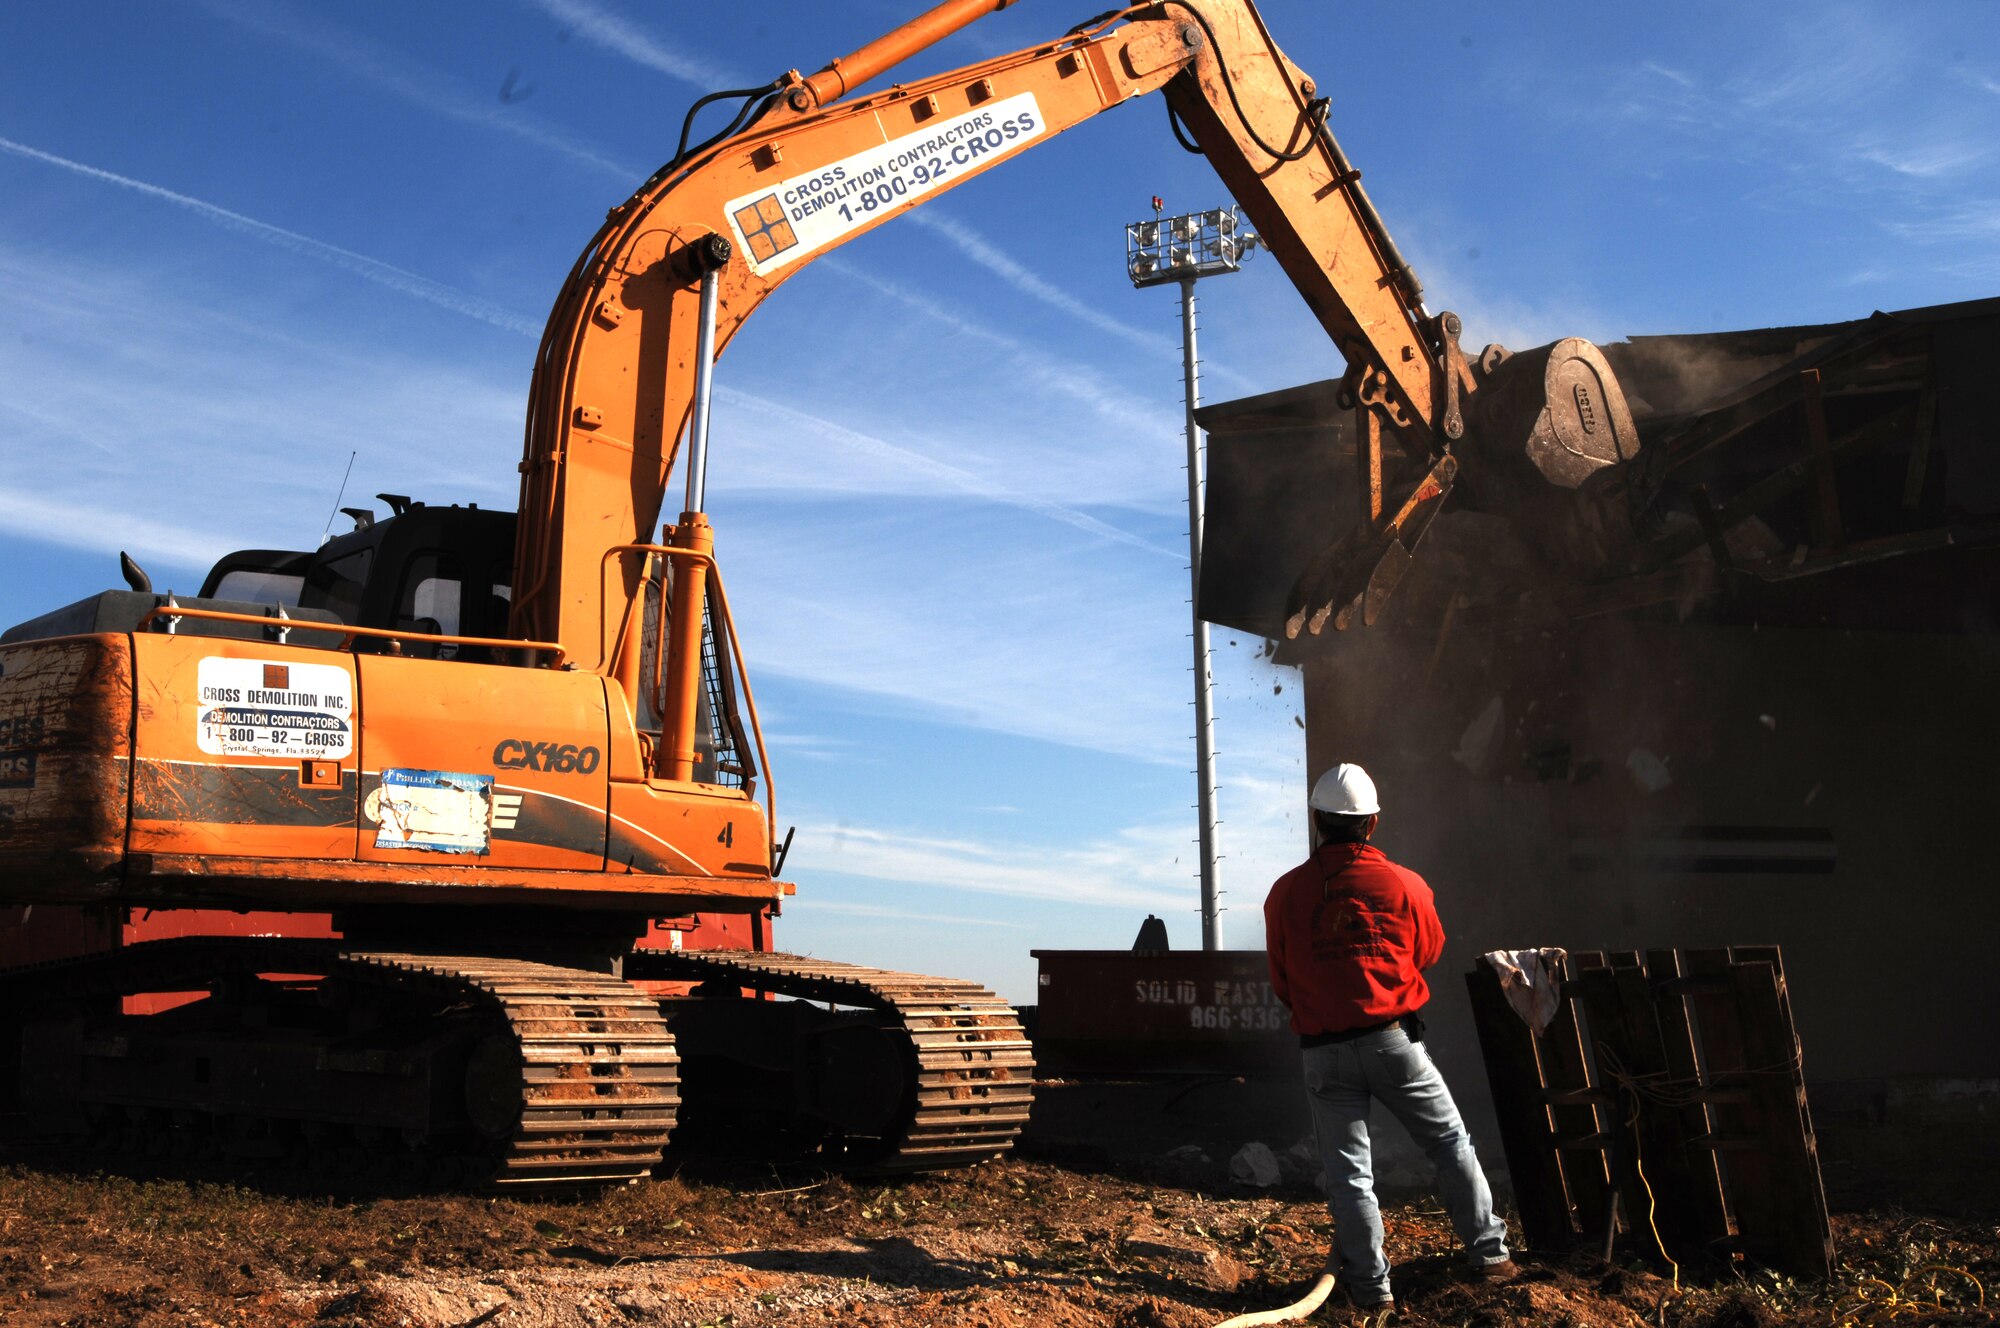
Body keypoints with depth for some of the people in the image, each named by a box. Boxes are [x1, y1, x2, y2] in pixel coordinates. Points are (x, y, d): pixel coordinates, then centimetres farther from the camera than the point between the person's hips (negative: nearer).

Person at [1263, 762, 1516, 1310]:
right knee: (1452, 1144, 16)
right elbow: (1430, 951, 14)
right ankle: (1489, 1253, 21)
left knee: (1348, 1171, 7)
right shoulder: (1405, 884, -4)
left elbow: (1280, 982, 6)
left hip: (1325, 1052, 0)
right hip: (1394, 1040, 0)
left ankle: (1370, 1282, 10)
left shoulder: (1285, 893, -3)